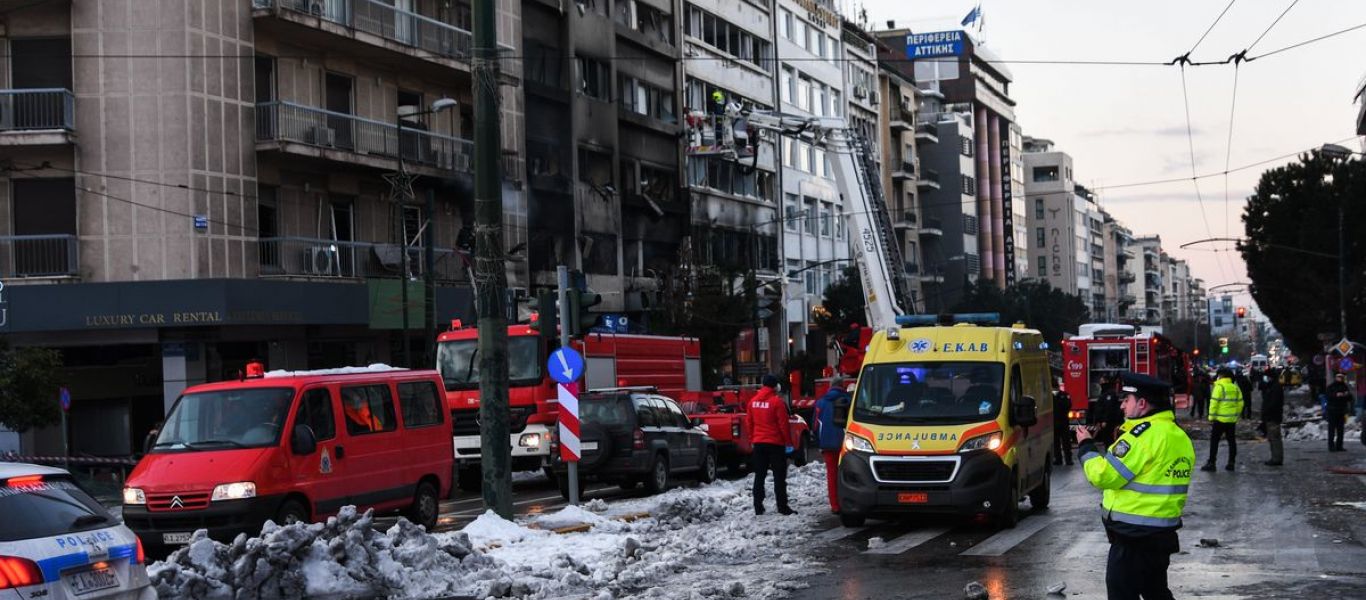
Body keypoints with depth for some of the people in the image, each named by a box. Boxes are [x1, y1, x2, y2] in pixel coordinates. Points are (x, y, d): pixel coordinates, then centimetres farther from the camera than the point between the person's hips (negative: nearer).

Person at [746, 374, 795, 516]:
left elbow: (750, 424, 11)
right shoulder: (777, 402, -12)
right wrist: (788, 443, -6)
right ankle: (782, 507, -3)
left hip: (758, 442, 5)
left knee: (759, 476, 8)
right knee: (779, 476, -1)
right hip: (775, 443, -5)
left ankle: (758, 507, 7)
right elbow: (783, 424, -12)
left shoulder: (753, 402, 5)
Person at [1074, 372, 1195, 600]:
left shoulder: (1144, 434, -19)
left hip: (1133, 539, -9)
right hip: (1163, 535, 9)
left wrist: (1086, 447, -3)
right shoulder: (1180, 436, 9)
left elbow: (1104, 475, -19)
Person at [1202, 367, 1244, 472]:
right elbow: (1240, 403, 10)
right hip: (1232, 420, 6)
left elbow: (1214, 403, -15)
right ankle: (1231, 463, 12)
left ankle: (1211, 463, -2)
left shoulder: (1219, 387, -12)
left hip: (1220, 420, -6)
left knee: (1214, 441, 0)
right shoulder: (1235, 388, 7)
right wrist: (1237, 415, 19)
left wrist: (1211, 417, -9)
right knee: (1231, 441, 11)